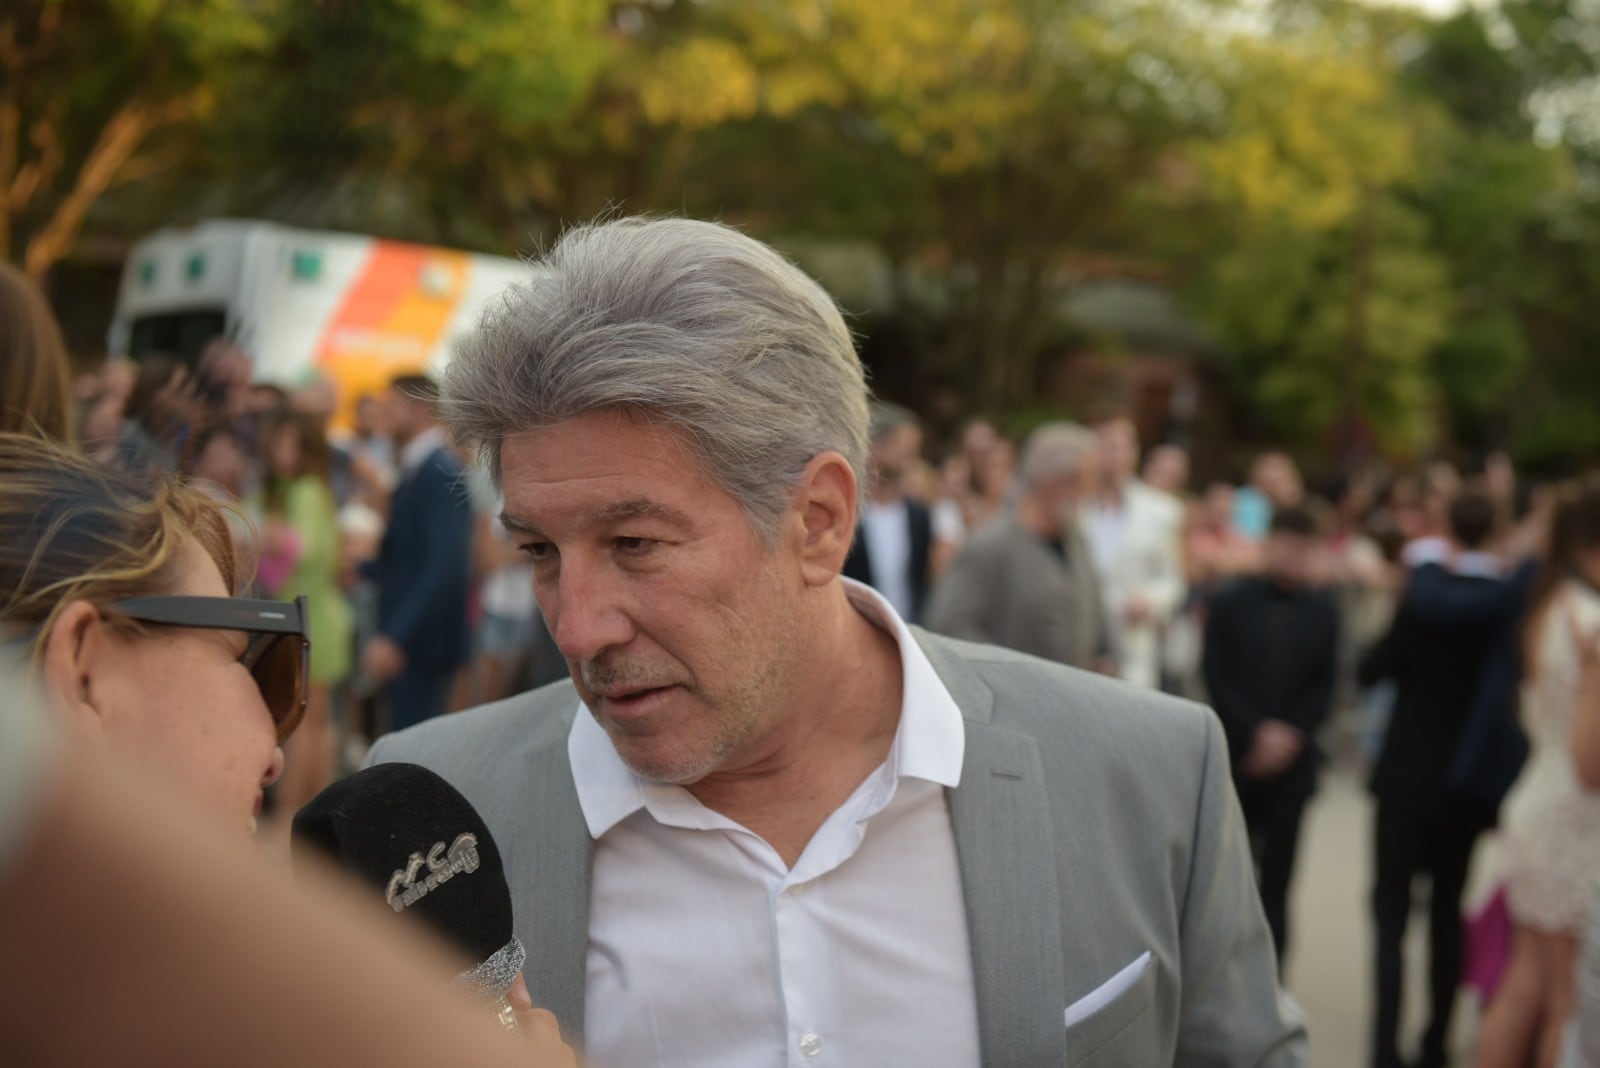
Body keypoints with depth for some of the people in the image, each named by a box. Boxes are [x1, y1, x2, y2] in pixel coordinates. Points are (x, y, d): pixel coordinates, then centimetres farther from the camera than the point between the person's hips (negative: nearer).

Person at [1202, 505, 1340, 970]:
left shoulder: (1322, 609, 5)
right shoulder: (1230, 603, 0)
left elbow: (1324, 686, 3)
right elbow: (1218, 680, -4)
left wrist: (1289, 734, -9)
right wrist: (1257, 733, -13)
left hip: (1292, 758, 1)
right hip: (1236, 756, -1)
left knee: (1277, 874, 3)